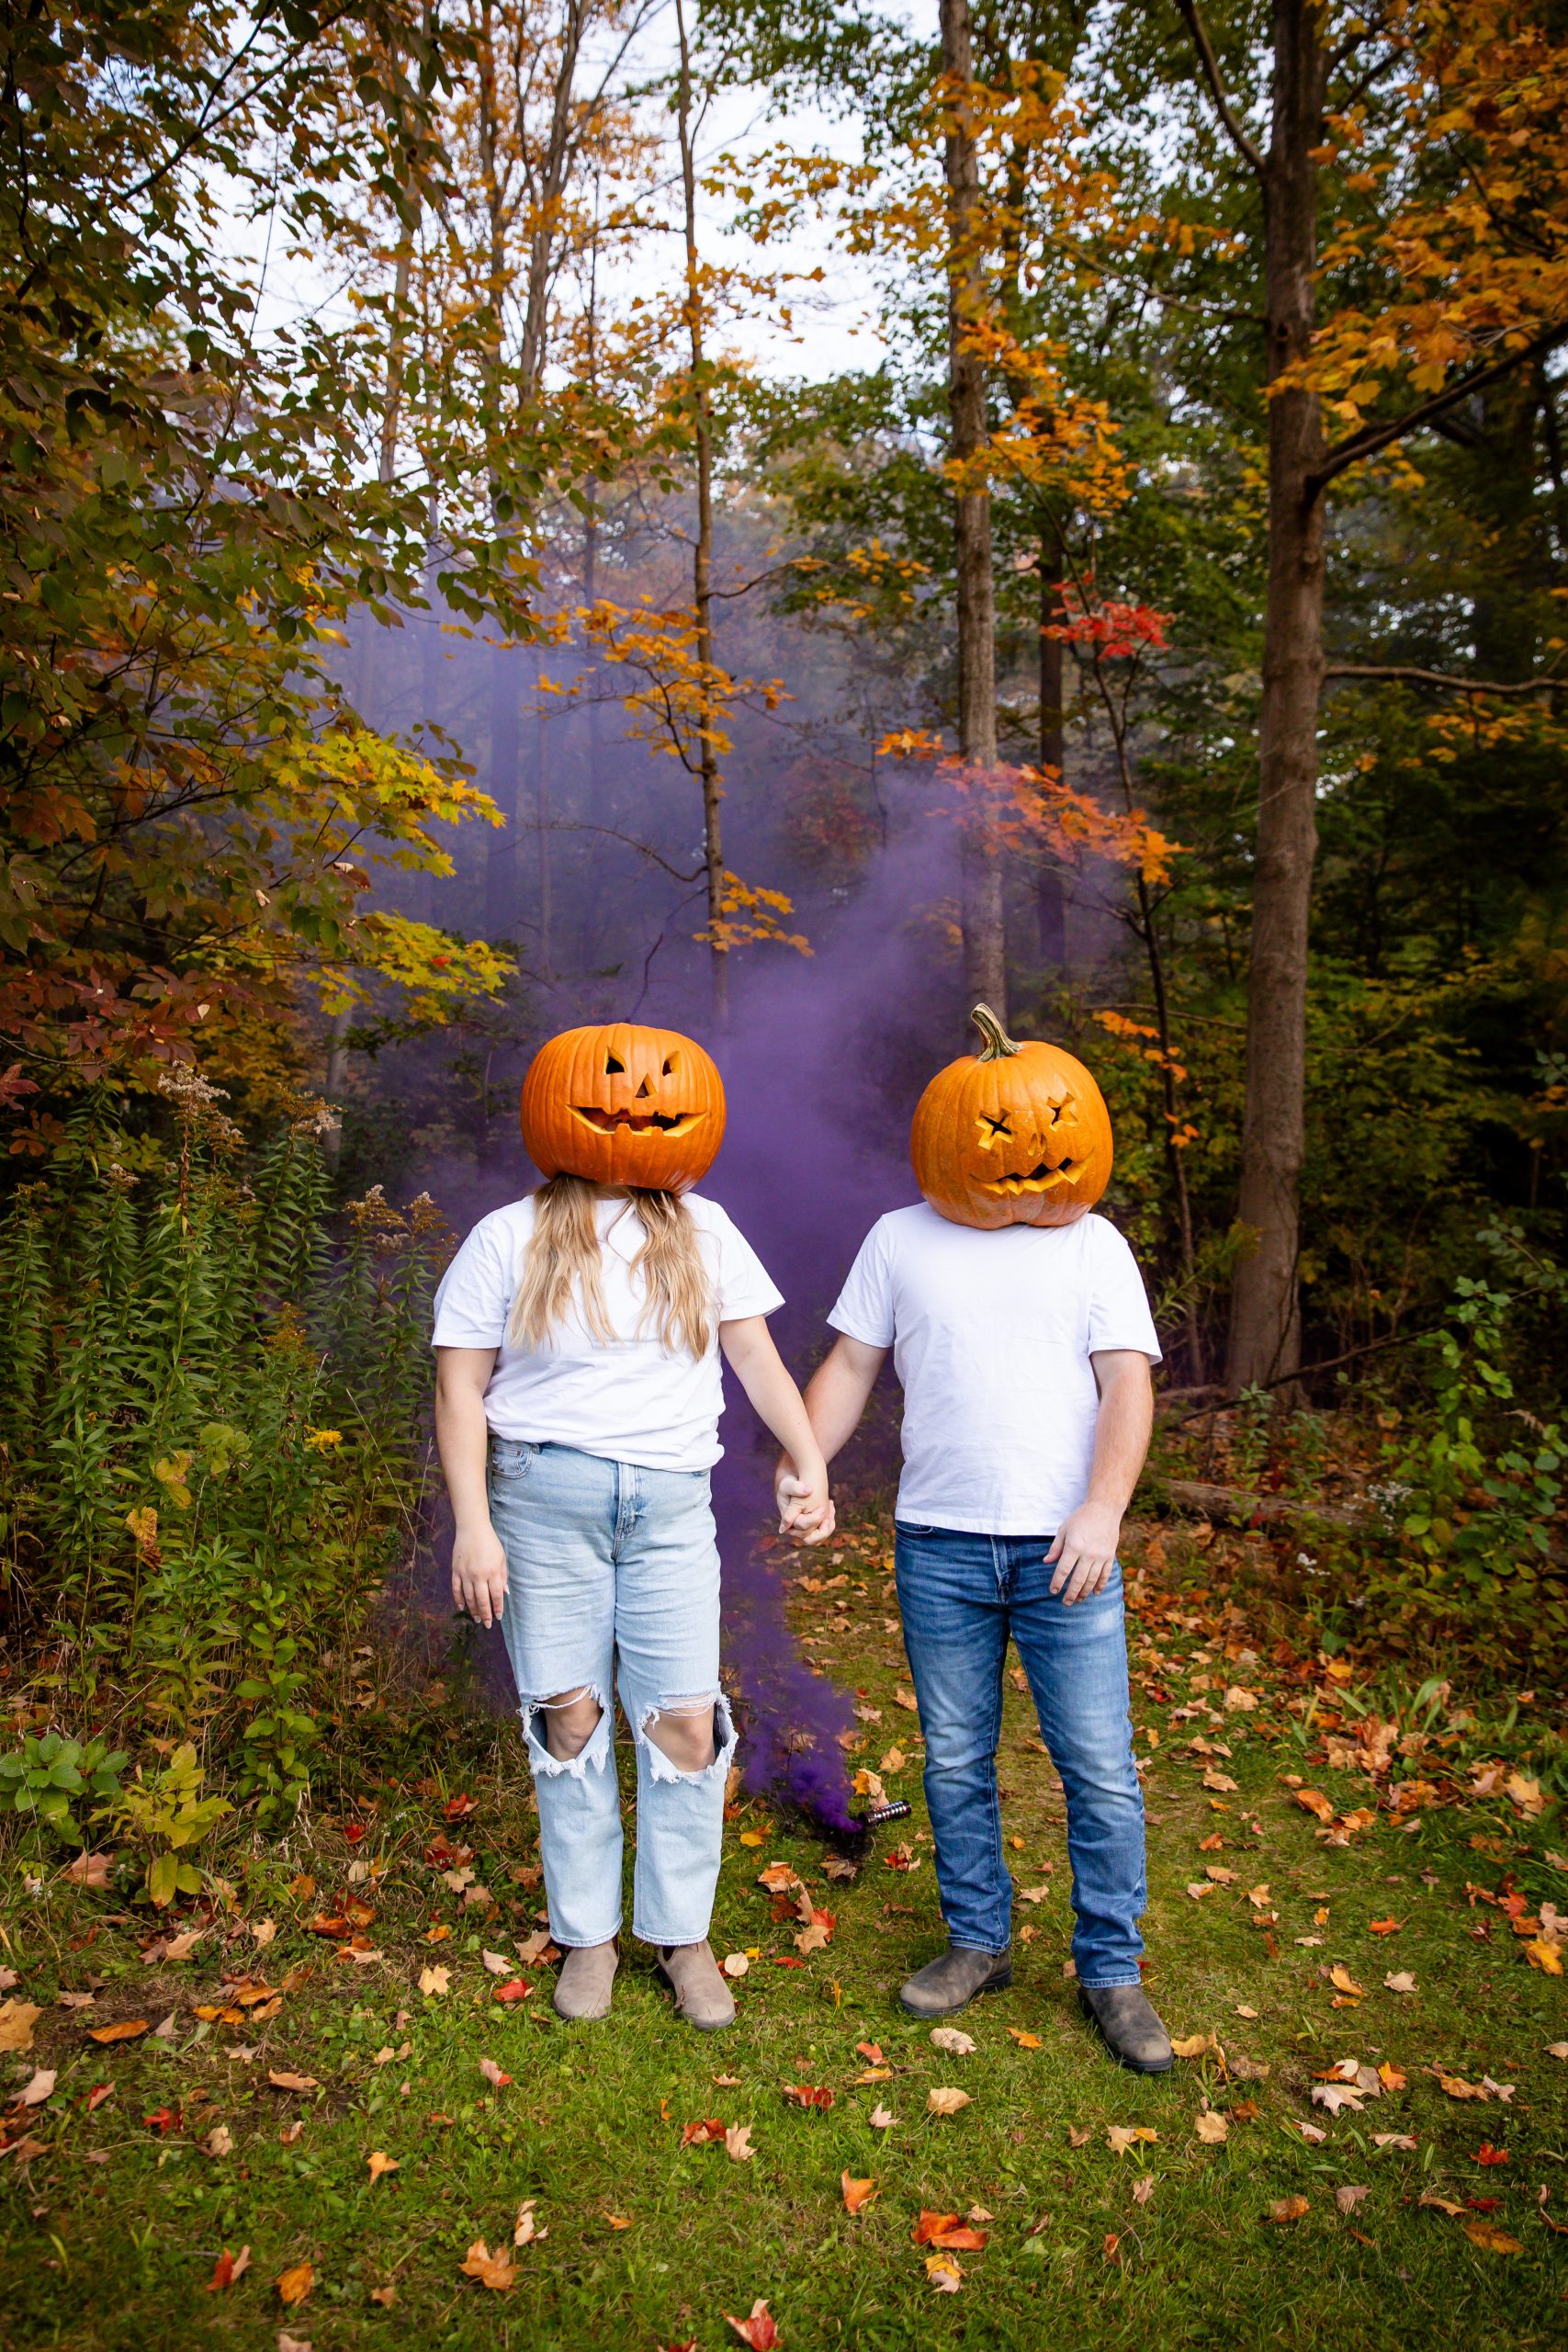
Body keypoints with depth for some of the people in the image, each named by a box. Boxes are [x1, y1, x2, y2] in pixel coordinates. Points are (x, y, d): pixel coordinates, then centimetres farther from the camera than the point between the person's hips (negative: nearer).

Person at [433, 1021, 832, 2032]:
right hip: (545, 1499, -1)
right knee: (570, 1714, 6)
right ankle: (587, 1934, 25)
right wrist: (473, 1524, -7)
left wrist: (811, 1464, 1)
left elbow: (755, 1353, 11)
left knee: (686, 1721, 1)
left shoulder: (702, 1231, 9)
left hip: (672, 1503, 2)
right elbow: (461, 1388, 0)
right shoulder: (509, 1239, 1)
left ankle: (682, 1932, 21)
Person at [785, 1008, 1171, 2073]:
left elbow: (1127, 1385, -3)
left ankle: (1112, 1971, 20)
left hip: (1064, 1550, -1)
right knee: (956, 1761, 12)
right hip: (940, 1545, 1)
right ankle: (980, 1943, 31)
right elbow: (851, 1366, 9)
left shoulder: (1093, 1244, 4)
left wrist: (1103, 1508, -17)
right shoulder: (901, 1240, 6)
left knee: (1102, 1769, 2)